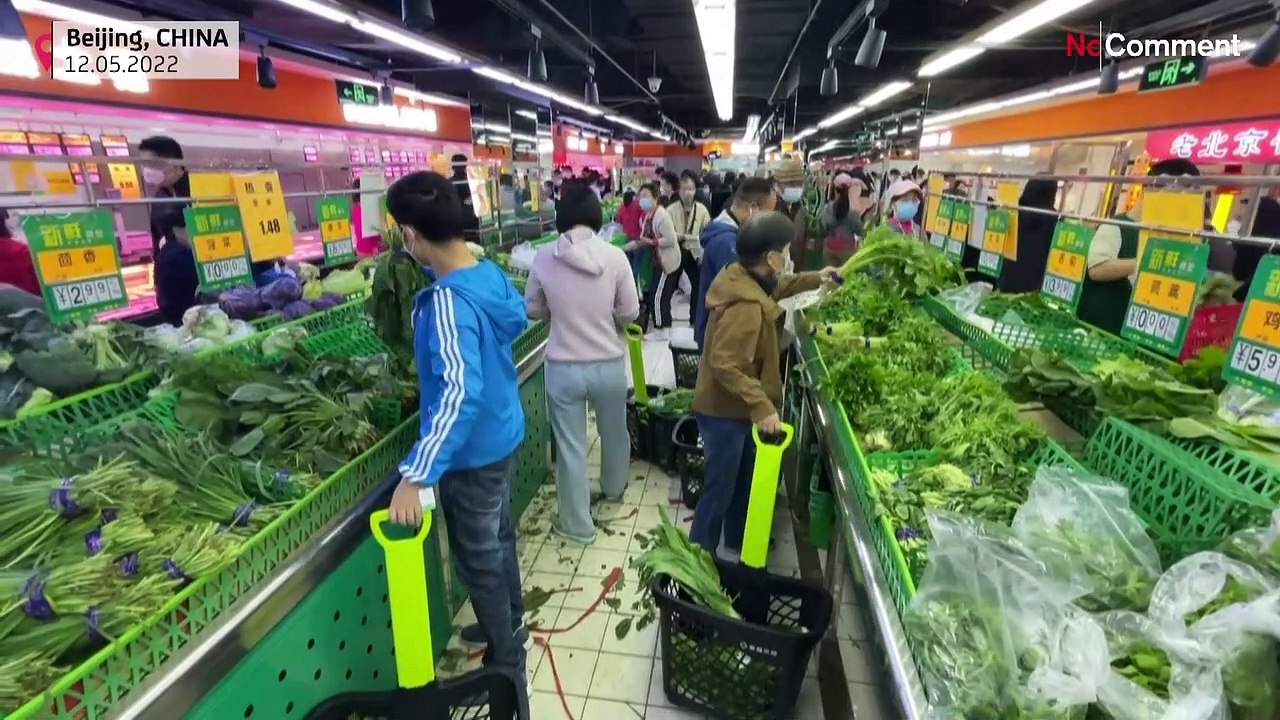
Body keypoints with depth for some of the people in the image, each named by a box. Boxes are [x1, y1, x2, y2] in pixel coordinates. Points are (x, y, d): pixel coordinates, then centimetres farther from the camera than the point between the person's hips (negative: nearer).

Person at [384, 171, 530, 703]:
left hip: (471, 450, -8)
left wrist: (415, 476, -38)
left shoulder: (448, 301, -29)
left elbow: (458, 393, -39)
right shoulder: (491, 273, -3)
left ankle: (507, 667, 31)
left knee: (477, 560, 11)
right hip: (502, 433, 8)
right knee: (499, 538, 26)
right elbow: (518, 319, 17)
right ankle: (511, 625, 49)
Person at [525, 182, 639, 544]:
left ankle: (577, 524, 27)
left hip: (563, 367, -1)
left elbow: (533, 310, 3)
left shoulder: (544, 257, -9)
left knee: (570, 447, 13)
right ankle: (614, 488, 52)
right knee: (614, 432, 26)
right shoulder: (615, 256, -12)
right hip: (609, 364, 1)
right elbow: (630, 313, -6)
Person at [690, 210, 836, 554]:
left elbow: (773, 287, 23)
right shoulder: (746, 306, -32)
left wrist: (812, 279, 25)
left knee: (744, 481, 26)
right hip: (726, 412, -10)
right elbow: (724, 364, -35)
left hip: (737, 407, 10)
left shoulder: (744, 277, -1)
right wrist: (762, 406, -33)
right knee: (719, 491, 7)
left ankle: (737, 544, 48)